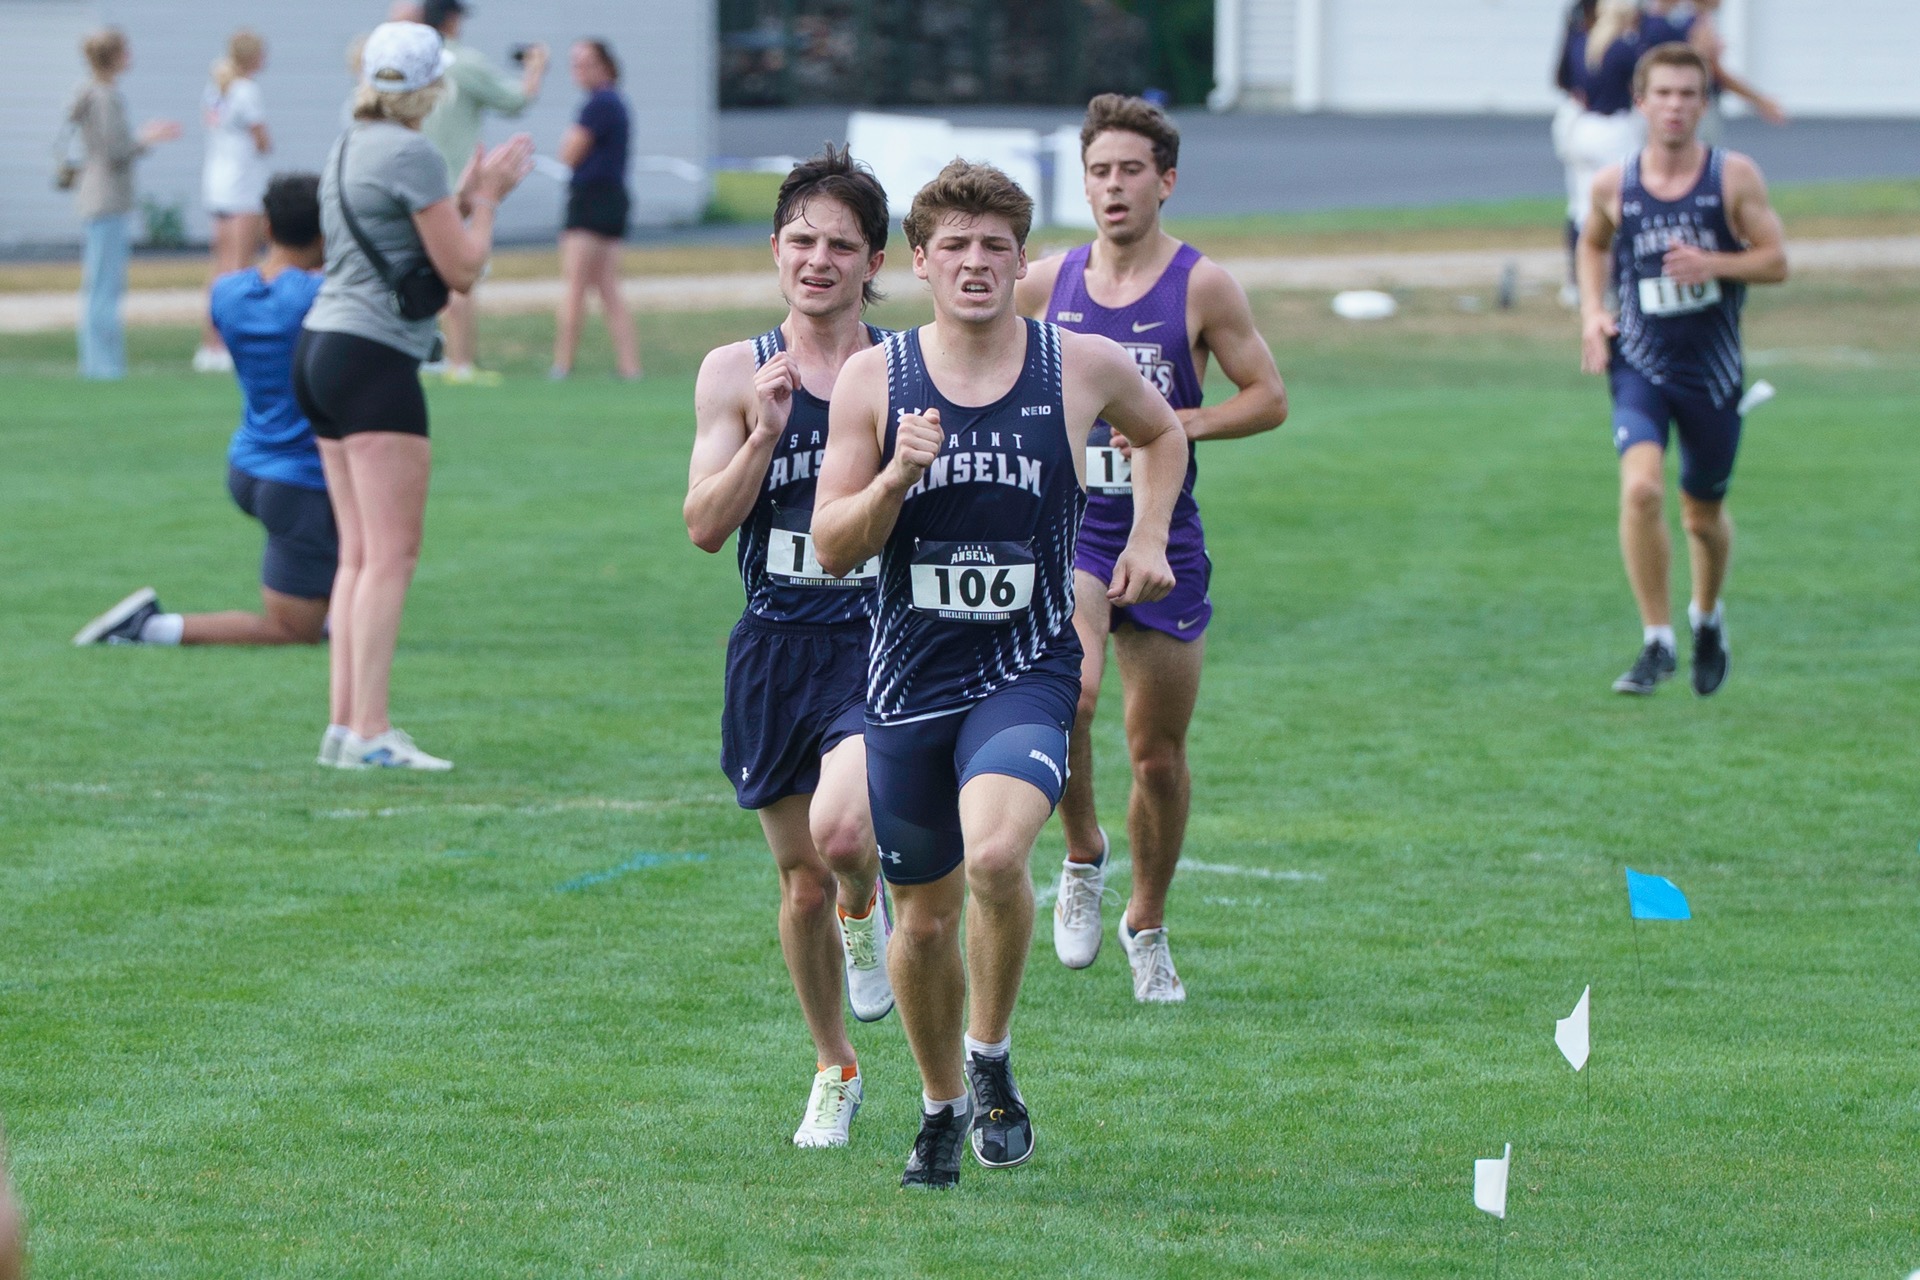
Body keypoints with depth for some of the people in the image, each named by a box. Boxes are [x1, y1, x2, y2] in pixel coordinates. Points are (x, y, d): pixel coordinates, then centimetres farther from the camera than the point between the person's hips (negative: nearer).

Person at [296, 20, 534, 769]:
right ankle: (370, 734, -13)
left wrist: (468, 195, 23)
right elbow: (461, 270, -8)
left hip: (321, 349, 9)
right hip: (374, 361, -9)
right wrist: (485, 200, 6)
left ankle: (345, 724, 7)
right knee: (391, 554, -9)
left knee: (358, 553, 10)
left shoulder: (347, 151, 16)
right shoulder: (409, 154, -11)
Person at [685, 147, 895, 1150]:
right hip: (776, 650, 2)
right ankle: (834, 1072, 30)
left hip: (881, 643, -2)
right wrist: (765, 434, -18)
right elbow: (705, 525, -6)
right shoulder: (738, 373, 1)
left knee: (842, 832, -27)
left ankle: (866, 910, 10)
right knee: (801, 886, 9)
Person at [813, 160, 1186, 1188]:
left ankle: (990, 1055, -4)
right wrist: (897, 475, -18)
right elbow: (832, 548, -2)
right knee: (924, 916, 11)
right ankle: (942, 1106, 35)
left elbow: (1160, 431, 22)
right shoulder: (873, 379, -2)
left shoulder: (1083, 367, -1)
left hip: (1027, 671, -2)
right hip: (908, 678, 2)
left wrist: (1149, 537, 8)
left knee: (995, 855, -29)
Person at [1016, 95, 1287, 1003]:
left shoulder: (1201, 287, -4)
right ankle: (1081, 857, -1)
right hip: (1065, 526, 0)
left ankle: (1148, 926, 30)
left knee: (1159, 753, 7)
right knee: (1069, 692, -28)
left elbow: (1268, 398, -1)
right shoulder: (1047, 282, 4)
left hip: (1164, 542, 0)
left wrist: (1180, 425, -16)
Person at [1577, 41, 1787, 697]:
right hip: (1639, 365, 0)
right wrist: (1592, 311, 3)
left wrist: (1711, 264, -21)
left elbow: (1776, 261, -4)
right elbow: (1594, 244, 19)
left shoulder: (1734, 177, -5)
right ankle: (1656, 642, -14)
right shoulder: (1613, 185, -1)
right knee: (1641, 488, -23)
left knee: (1704, 514, 13)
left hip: (1712, 370, 0)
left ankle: (1708, 616, 44)